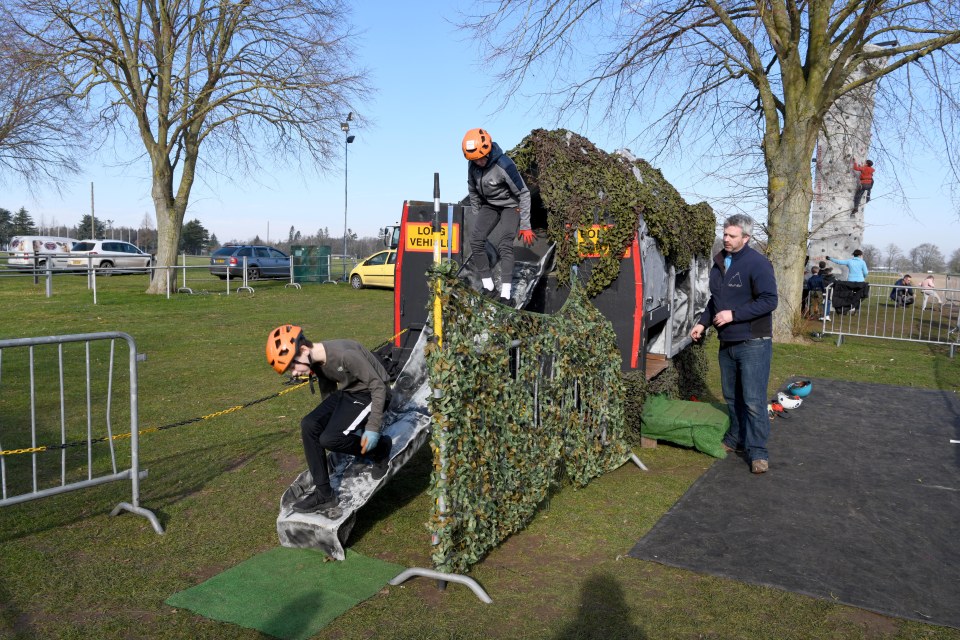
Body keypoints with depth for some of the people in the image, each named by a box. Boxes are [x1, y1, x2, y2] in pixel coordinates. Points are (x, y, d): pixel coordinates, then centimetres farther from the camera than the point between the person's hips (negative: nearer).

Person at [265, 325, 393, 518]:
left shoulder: (345, 355, -30)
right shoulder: (318, 361, -3)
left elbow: (379, 386, -25)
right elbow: (328, 388, 17)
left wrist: (373, 427, -26)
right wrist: (325, 420, 26)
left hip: (369, 395, -8)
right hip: (346, 393, 8)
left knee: (330, 439, -22)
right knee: (309, 425, -10)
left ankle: (380, 447, 4)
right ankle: (324, 494, -3)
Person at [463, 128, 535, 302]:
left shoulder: (504, 165, -29)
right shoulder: (472, 165, -10)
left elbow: (524, 194, -21)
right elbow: (473, 192, 7)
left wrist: (525, 226, -21)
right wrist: (477, 219, 12)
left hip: (510, 205, -5)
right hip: (488, 205, 6)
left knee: (504, 244, -22)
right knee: (476, 240, -13)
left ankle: (506, 293, -23)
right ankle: (487, 286, -4)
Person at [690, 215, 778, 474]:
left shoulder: (757, 263, -13)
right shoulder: (719, 262, 11)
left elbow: (769, 300, -18)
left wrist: (733, 314, -21)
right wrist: (703, 323, 10)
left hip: (753, 343, -7)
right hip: (727, 343, 7)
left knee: (753, 400, -6)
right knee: (732, 396, 16)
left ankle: (758, 451, 2)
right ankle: (735, 439, 31)